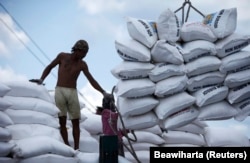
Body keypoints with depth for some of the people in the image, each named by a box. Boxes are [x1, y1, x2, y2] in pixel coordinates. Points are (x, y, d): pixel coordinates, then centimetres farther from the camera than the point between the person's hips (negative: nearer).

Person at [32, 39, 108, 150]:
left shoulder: (82, 64, 6)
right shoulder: (62, 56, 3)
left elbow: (92, 81, 3)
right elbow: (49, 67, 12)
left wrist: (103, 92, -7)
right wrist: (41, 80, -3)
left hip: (72, 93, 2)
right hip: (60, 92, -2)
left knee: (76, 122, -1)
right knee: (62, 121, -7)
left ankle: (76, 148, 5)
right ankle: (67, 146, 2)